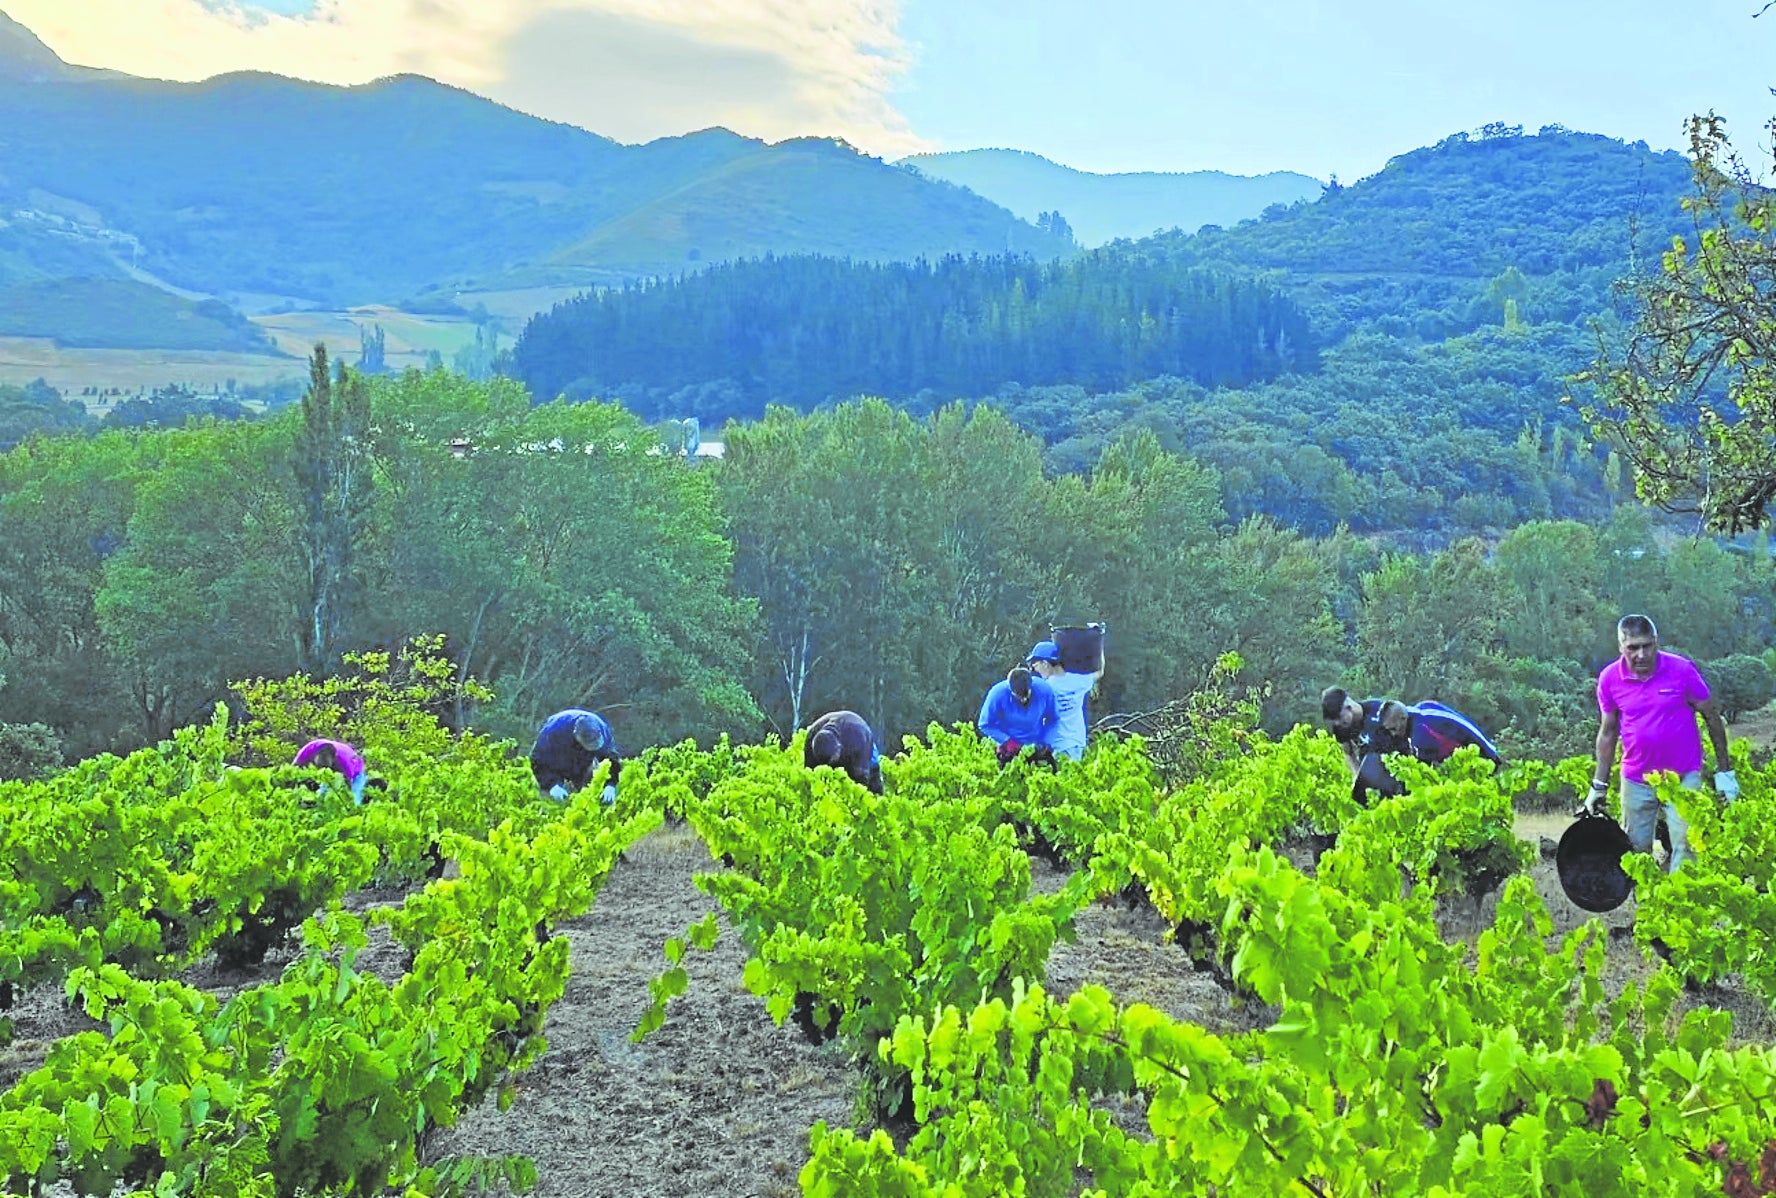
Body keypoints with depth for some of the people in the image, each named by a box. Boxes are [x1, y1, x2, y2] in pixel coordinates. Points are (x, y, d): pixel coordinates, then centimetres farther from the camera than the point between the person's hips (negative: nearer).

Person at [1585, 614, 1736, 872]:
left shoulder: (1682, 669, -12)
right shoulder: (1609, 678, -5)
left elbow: (1712, 718, -1)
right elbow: (1608, 732, 7)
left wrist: (1725, 771, 0)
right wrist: (1599, 785, 7)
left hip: (1684, 776, -2)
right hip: (1636, 780, 2)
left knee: (1684, 845, -6)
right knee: (1636, 849, 8)